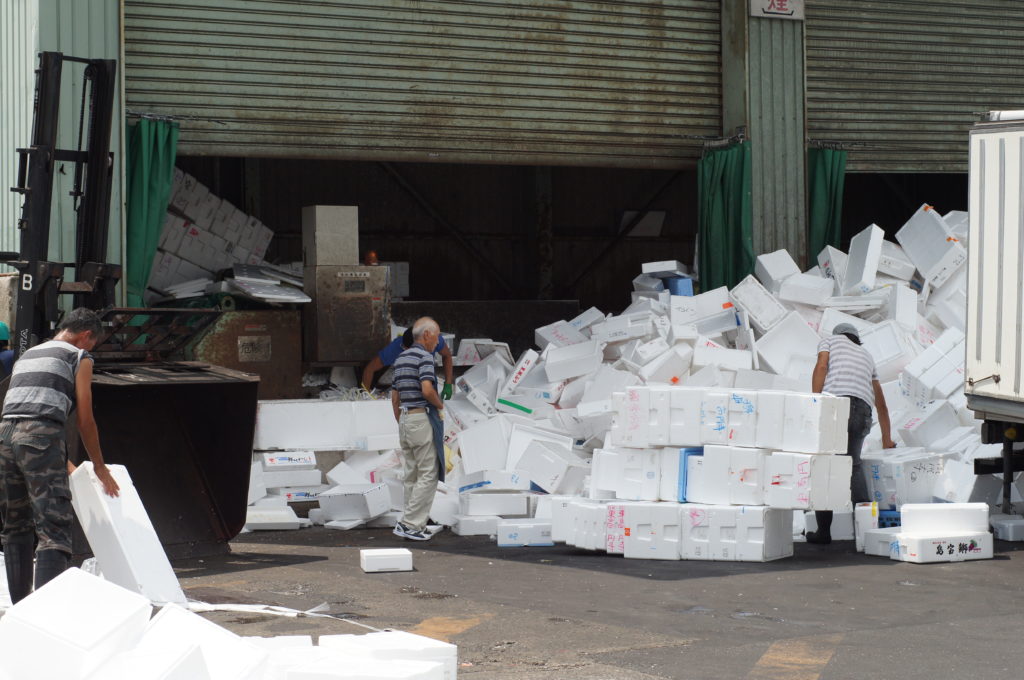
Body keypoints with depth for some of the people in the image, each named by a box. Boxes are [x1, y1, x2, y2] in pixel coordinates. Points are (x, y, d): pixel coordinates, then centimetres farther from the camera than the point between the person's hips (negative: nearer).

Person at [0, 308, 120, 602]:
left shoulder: (26, 356, 30)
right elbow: (85, 420, 6)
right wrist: (99, 466, 19)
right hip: (40, 438, -7)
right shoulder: (79, 357, 9)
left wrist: (64, 464, 37)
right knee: (53, 528, -8)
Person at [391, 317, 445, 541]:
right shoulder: (425, 356, -11)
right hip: (422, 419, -9)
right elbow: (427, 389, -25)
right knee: (428, 474, -6)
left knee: (412, 476, 11)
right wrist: (441, 405, -7)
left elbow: (395, 397, 19)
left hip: (404, 420, 9)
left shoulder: (401, 358, 16)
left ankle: (414, 526, 13)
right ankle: (409, 523, -10)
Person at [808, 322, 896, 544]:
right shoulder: (866, 356, 37)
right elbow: (881, 403, 40)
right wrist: (887, 440, 48)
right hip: (862, 408, 4)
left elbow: (821, 366, 3)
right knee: (852, 465, 17)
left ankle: (823, 530, -2)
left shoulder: (829, 340, 26)